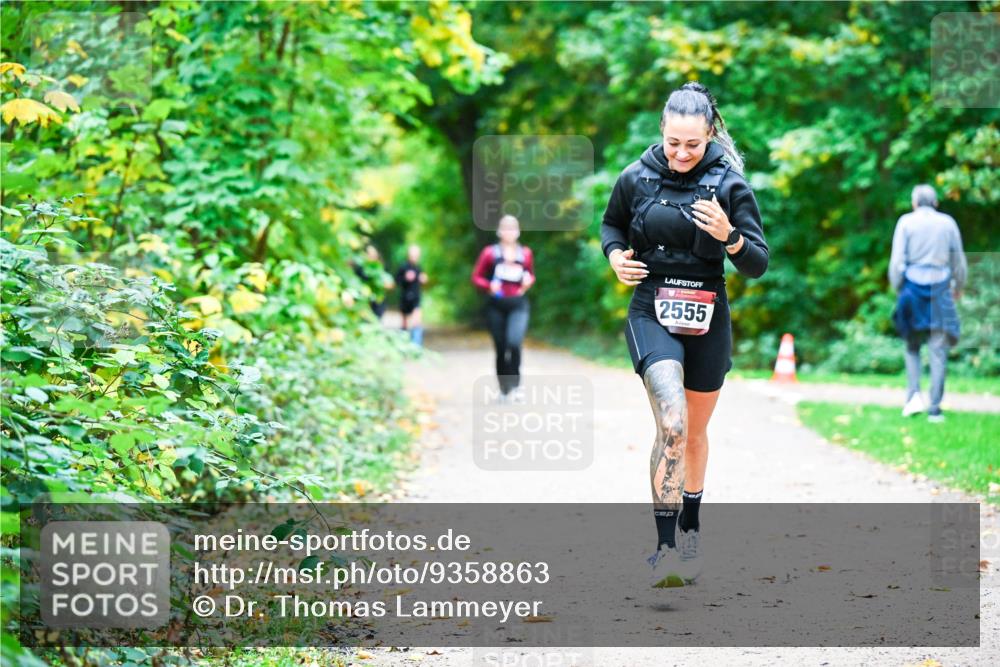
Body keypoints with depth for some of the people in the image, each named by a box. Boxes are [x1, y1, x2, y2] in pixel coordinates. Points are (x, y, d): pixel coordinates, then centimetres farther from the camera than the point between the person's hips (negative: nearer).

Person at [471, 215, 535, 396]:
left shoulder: (525, 253, 6)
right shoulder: (490, 252, 1)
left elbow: (531, 275, 20)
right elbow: (476, 277, 5)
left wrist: (528, 283, -2)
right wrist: (489, 286, -14)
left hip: (518, 305, 0)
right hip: (497, 305, 0)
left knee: (514, 342, -23)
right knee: (500, 348, 4)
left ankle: (515, 383, -8)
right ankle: (504, 390, 17)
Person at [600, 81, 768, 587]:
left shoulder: (729, 184, -6)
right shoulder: (636, 178, -3)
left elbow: (758, 265, -5)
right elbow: (611, 224, 18)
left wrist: (729, 236, -24)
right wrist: (615, 255, -2)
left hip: (707, 319, 1)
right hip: (652, 314, -1)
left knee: (695, 430, 16)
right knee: (671, 424, -22)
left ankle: (690, 527, 39)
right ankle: (666, 547, -20)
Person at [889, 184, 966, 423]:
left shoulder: (906, 222, 1)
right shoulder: (948, 222, 6)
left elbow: (897, 260, -4)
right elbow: (959, 261, 11)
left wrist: (897, 289, 7)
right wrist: (959, 286, 27)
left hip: (913, 287, 0)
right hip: (940, 289, 0)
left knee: (912, 345, 15)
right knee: (938, 350, 1)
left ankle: (914, 394, -3)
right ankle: (935, 408, -2)